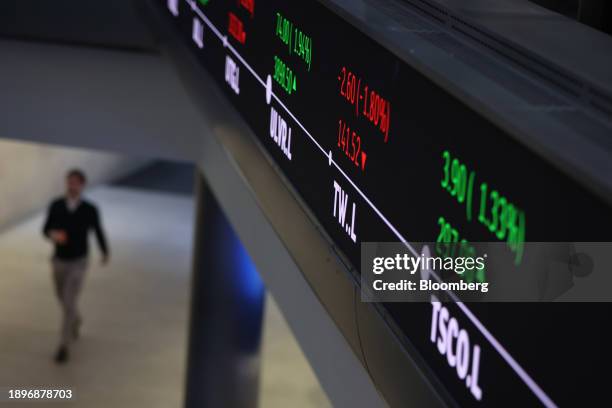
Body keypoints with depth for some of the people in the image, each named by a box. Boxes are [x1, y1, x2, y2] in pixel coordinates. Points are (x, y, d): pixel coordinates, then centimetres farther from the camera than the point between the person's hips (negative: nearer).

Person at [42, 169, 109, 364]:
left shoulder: (90, 209, -17)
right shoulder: (55, 205, -12)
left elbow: (98, 230, 3)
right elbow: (46, 230, -2)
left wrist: (105, 253, 19)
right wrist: (53, 234, -29)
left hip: (78, 264, -3)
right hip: (58, 261, 4)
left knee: (68, 304, -13)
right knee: (63, 298, 23)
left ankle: (64, 346, 0)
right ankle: (76, 320, 57)